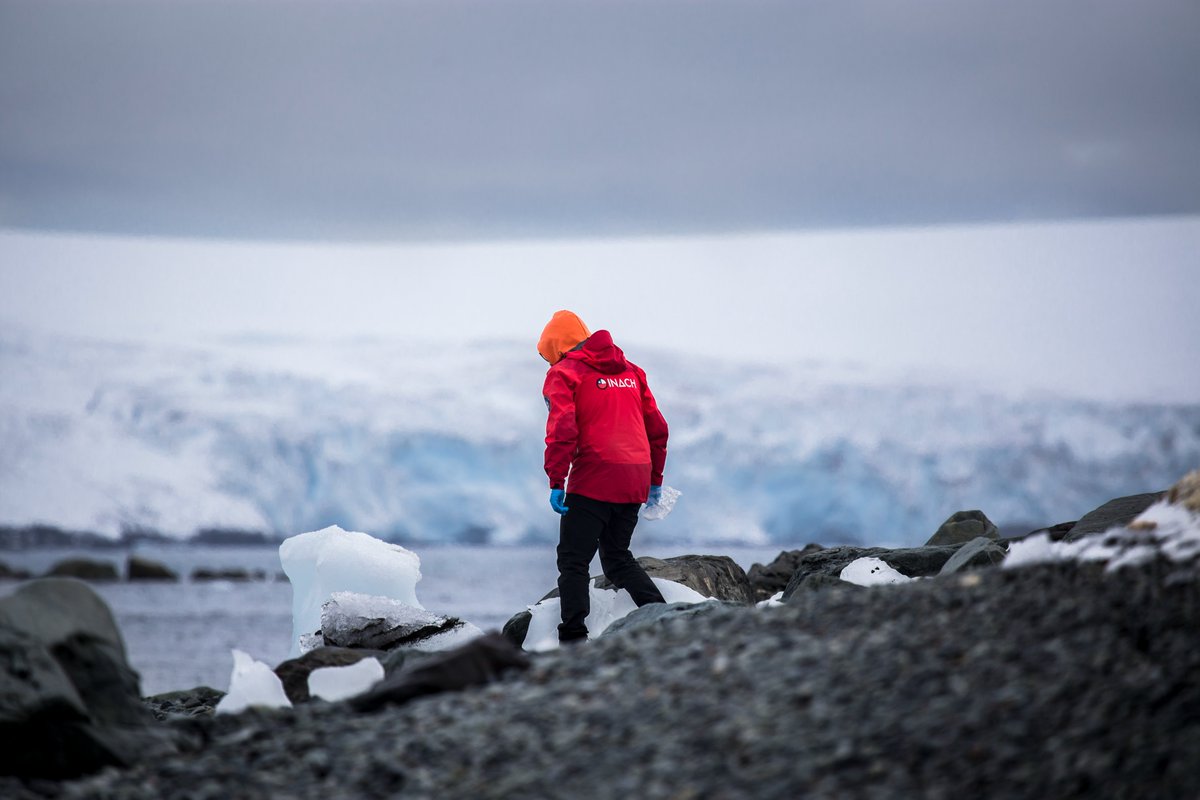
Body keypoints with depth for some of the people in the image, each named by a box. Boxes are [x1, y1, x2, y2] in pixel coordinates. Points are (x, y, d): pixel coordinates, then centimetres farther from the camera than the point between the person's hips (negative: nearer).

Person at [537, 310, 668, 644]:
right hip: (635, 481, 6)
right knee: (617, 557, 20)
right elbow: (657, 428, 18)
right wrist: (655, 478, 24)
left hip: (593, 481, -6)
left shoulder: (564, 372, 0)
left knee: (573, 562, -1)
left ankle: (573, 639, -9)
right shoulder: (630, 371, 18)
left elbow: (561, 430, -14)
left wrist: (556, 482, -15)